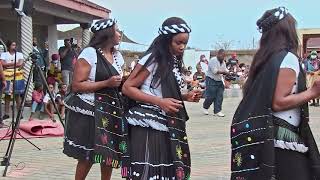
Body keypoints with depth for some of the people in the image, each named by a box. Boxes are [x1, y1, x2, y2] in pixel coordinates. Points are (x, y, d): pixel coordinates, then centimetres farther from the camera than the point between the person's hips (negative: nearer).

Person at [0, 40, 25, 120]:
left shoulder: (19, 54, 8)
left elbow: (21, 64, -5)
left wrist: (8, 65, -11)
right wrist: (14, 63, -8)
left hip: (17, 76, 0)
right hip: (7, 76, 0)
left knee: (17, 95, -1)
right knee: (7, 95, 1)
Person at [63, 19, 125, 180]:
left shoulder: (117, 56, 12)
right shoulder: (89, 53, -10)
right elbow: (77, 85, -15)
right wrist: (106, 83, -20)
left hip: (111, 111, 7)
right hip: (89, 112, -7)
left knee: (110, 153, 7)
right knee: (87, 156, -4)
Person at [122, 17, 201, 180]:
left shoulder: (173, 62, 13)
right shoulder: (153, 59, -10)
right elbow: (127, 88, -13)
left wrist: (185, 96, 4)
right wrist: (160, 102, -20)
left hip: (167, 126, 7)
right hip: (148, 127, -7)